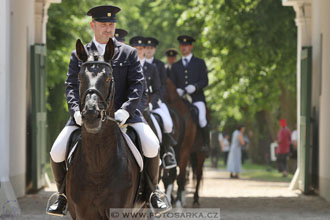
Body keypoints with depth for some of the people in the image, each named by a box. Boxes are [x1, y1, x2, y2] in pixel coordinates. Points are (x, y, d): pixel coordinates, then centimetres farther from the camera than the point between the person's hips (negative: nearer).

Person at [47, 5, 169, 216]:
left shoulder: (129, 53, 6)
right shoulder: (78, 56, 9)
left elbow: (138, 83, -2)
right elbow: (72, 86, 2)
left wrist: (125, 110, -20)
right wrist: (76, 111, -19)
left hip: (122, 112, -1)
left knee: (152, 147, -22)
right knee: (57, 153, -16)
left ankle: (151, 191, 1)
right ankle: (63, 195, 10)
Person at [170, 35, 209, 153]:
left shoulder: (199, 63, 13)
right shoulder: (175, 66, 21)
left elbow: (205, 81, 4)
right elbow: (172, 84, 17)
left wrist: (195, 87, -16)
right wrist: (177, 90, -5)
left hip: (197, 98, -3)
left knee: (201, 119, -26)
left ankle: (206, 143, -13)